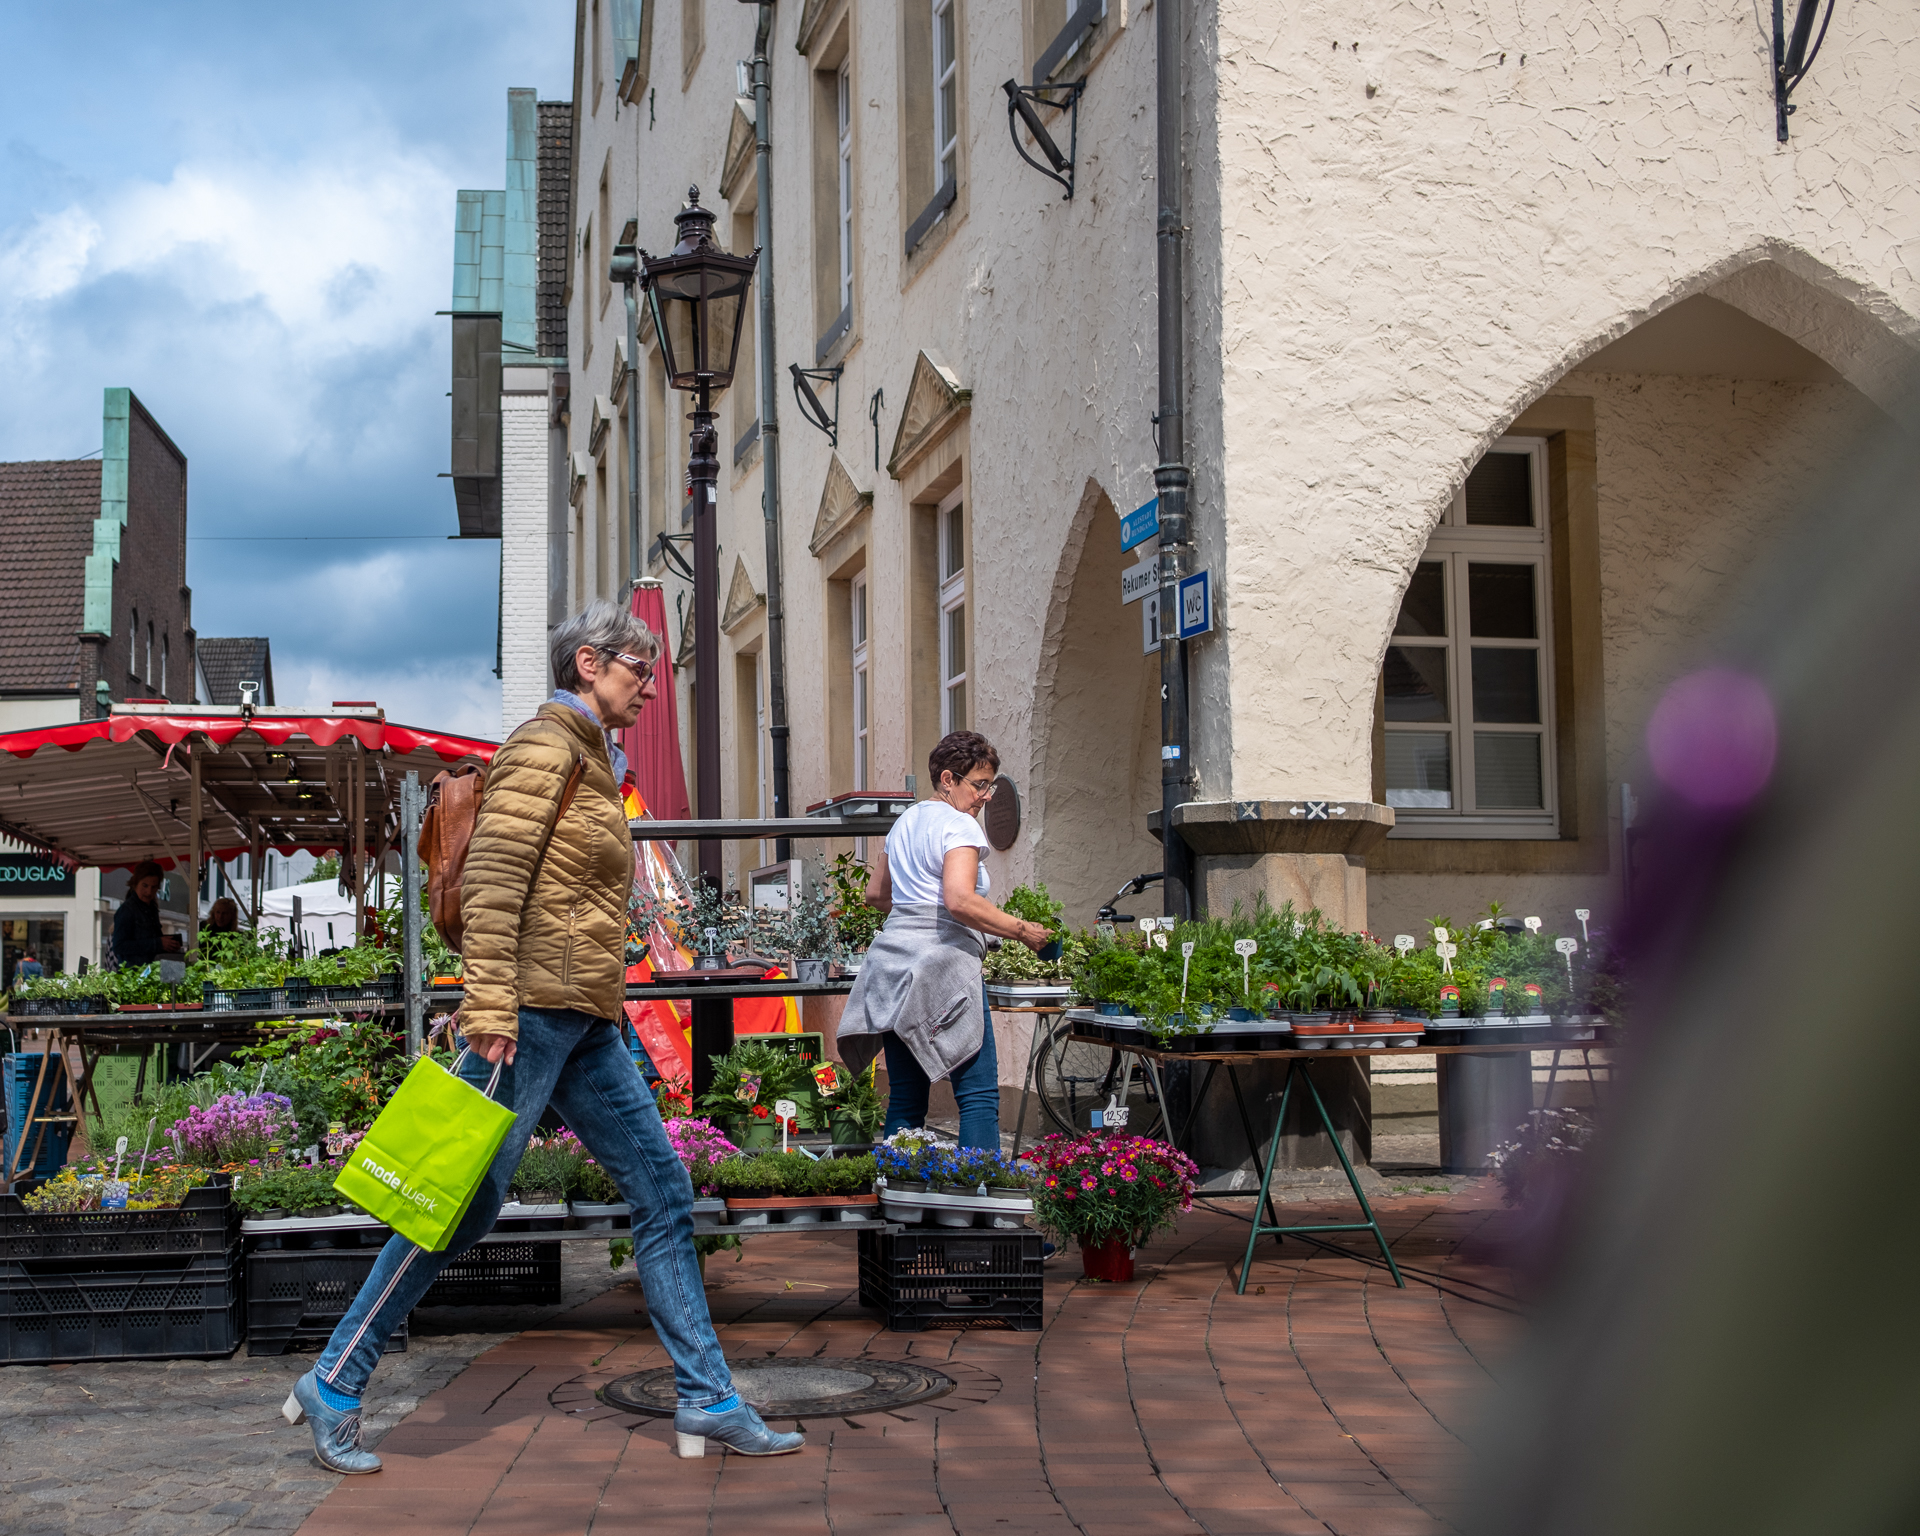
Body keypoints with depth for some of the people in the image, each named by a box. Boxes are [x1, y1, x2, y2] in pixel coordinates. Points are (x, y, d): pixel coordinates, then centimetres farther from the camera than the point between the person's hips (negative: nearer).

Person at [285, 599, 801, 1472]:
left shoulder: (592, 762, 22)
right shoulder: (545, 748, -8)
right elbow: (491, 879, -17)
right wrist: (489, 1006, -24)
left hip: (585, 1025, 10)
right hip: (533, 1009, -10)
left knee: (663, 1192, 6)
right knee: (465, 1203, -6)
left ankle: (707, 1403, 10)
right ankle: (333, 1386, 7)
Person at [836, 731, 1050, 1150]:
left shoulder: (905, 822, 19)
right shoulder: (959, 825, -8)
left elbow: (876, 893, 29)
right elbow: (960, 901, -22)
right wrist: (1021, 930, -15)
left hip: (894, 964, 9)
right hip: (944, 964, -9)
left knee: (905, 1098, 10)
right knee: (979, 1095, -8)